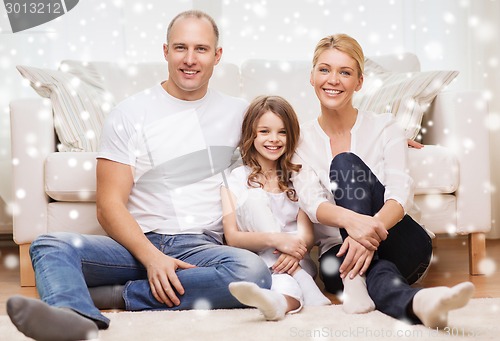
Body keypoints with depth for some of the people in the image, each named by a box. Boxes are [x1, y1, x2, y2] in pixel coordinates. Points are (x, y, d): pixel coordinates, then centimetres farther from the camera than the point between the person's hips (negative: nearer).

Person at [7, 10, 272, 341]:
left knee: (253, 270, -33)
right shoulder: (129, 114, 5)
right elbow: (110, 205, -1)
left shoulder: (239, 112, 13)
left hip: (202, 248, 1)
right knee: (50, 245, -25)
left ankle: (116, 295, -26)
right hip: (139, 243, 0)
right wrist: (152, 257, -19)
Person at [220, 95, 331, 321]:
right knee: (253, 199, -23)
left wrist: (296, 249, -28)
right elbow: (232, 237, -7)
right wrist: (275, 239, -28)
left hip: (295, 263, 1)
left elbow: (307, 233, -1)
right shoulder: (234, 180, 6)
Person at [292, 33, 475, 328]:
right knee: (377, 271, -39)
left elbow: (401, 193, -15)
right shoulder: (302, 141, 4)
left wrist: (371, 229, -41)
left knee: (346, 163, -25)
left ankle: (357, 280, -39)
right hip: (336, 250, 0)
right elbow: (311, 203, -14)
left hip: (401, 248, 0)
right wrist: (350, 220, -41)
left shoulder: (385, 127, 2)